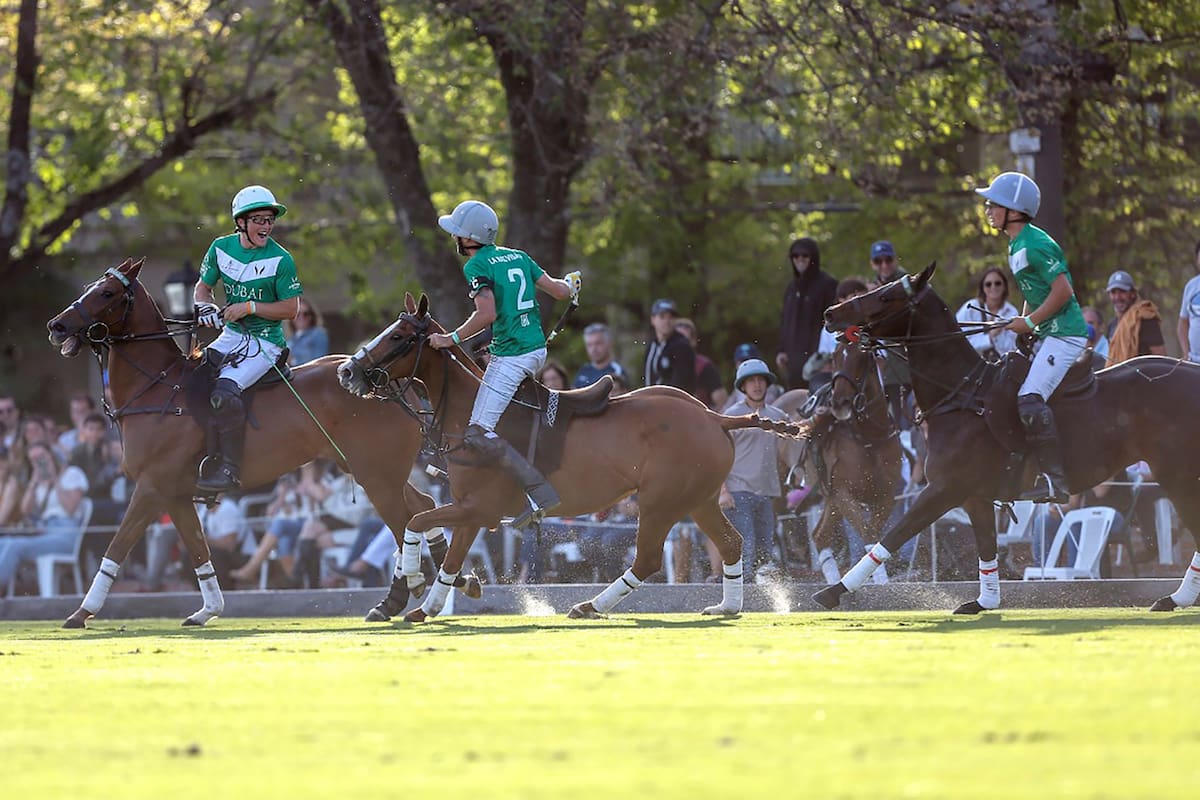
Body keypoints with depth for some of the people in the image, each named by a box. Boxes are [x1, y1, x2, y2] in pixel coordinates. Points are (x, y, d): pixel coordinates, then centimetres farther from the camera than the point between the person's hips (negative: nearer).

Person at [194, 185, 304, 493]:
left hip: (265, 340, -6)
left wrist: (250, 308, -19)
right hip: (232, 335, 6)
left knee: (225, 390, -26)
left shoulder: (280, 259, -12)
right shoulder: (221, 247, 2)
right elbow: (203, 286, 14)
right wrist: (205, 306, -9)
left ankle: (230, 469, -20)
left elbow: (290, 308, -9)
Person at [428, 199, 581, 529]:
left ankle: (540, 492, -21)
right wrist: (571, 284, 37)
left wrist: (452, 338, -13)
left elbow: (487, 313, -23)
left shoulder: (476, 266, -10)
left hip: (510, 357, -9)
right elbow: (559, 291, 15)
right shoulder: (518, 257, 12)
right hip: (538, 350, 9)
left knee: (478, 434, -10)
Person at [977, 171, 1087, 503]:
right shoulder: (1017, 246, 15)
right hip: (1048, 333, 11)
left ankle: (1055, 478, -23)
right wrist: (1025, 322, 9)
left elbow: (1063, 290, -21)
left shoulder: (1034, 245, -17)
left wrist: (1029, 322, -15)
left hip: (1064, 334, -11)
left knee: (1030, 400, -23)